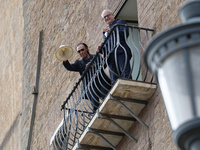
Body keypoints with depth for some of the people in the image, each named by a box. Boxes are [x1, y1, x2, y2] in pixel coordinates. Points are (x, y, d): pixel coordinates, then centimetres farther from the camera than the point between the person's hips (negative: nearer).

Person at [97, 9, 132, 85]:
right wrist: (100, 49, 7)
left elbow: (126, 33, -4)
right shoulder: (105, 31, 33)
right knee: (114, 80, -7)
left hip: (121, 52, -5)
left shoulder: (120, 22, 16)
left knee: (126, 75, -19)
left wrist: (111, 31, -12)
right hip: (111, 56, 5)